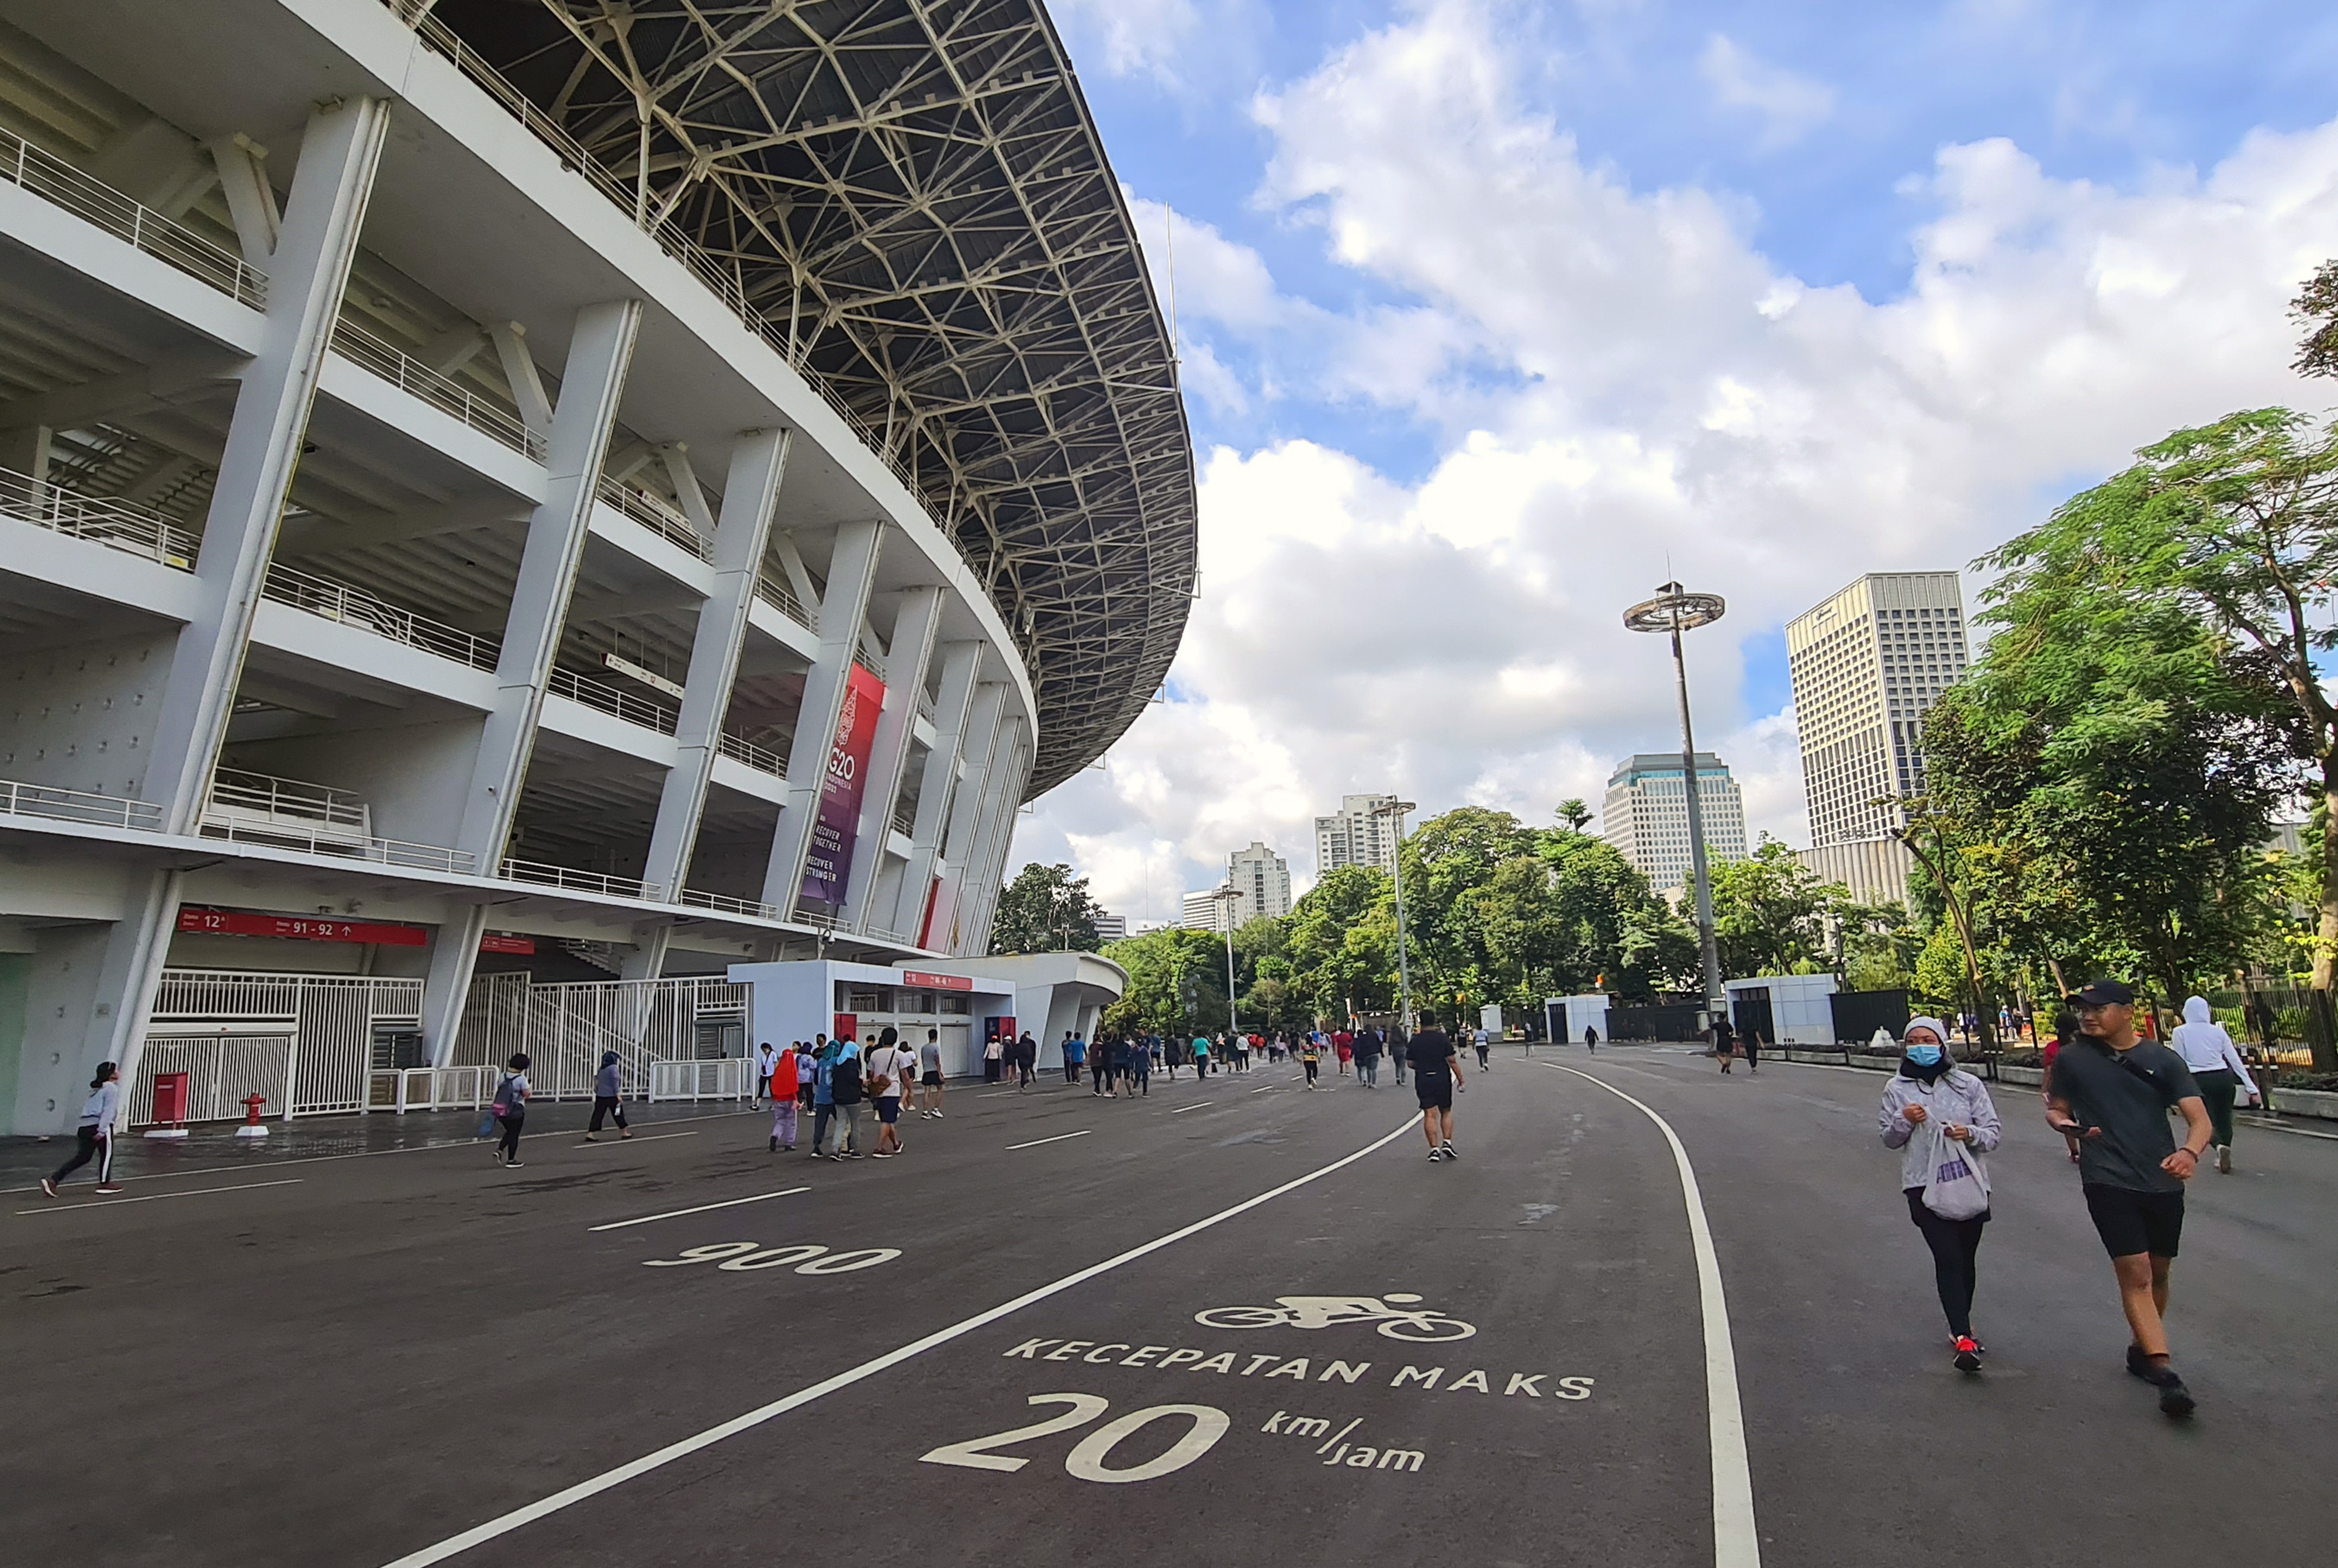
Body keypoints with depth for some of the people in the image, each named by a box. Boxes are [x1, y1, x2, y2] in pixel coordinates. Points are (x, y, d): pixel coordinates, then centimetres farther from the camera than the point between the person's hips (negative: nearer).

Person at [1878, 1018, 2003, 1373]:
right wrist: (1903, 1121, -13)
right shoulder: (1897, 1089, 3)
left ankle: (1961, 1325, 32)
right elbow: (1888, 1139, 8)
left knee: (1966, 1259, 12)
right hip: (1924, 1187, -2)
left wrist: (1971, 1134, -17)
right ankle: (1963, 1337, -13)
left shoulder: (1968, 1085, 4)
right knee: (1947, 1258, -11)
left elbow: (1993, 1132, 4)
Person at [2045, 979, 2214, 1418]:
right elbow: (2056, 1109, 11)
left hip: (2163, 1182, 3)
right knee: (2135, 1273, -11)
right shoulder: (2072, 1058, 1)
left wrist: (2190, 1151, -25)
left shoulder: (2163, 1060, 1)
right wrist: (2067, 1124, -12)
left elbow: (2200, 1120, -5)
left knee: (2158, 1272, 16)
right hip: (2108, 1181, -2)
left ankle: (2142, 1349, 35)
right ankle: (2163, 1371, -11)